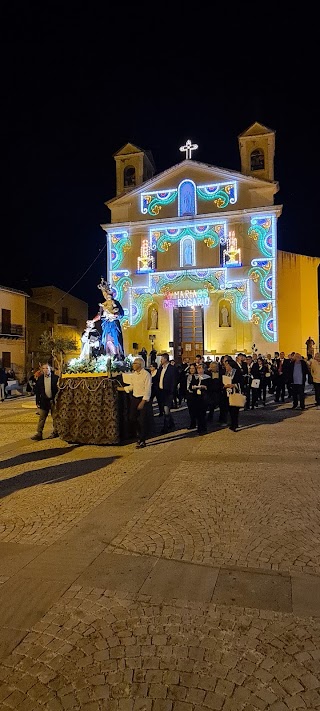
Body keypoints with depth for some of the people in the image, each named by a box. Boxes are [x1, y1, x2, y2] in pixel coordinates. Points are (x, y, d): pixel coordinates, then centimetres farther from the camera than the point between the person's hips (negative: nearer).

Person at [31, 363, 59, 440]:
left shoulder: (55, 378, -6)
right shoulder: (40, 378, 2)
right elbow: (37, 391, 5)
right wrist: (37, 402, 2)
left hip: (53, 401, -2)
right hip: (44, 401, 2)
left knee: (55, 418, 9)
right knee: (42, 418, 3)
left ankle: (55, 432, 22)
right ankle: (39, 434, 5)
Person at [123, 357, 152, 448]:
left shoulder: (146, 374, -15)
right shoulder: (133, 374, 7)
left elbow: (147, 389, -17)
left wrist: (143, 402, -21)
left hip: (143, 399, -7)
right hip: (134, 398, 7)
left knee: (142, 420, -1)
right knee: (132, 418, 9)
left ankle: (142, 441, 11)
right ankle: (139, 435, 33)